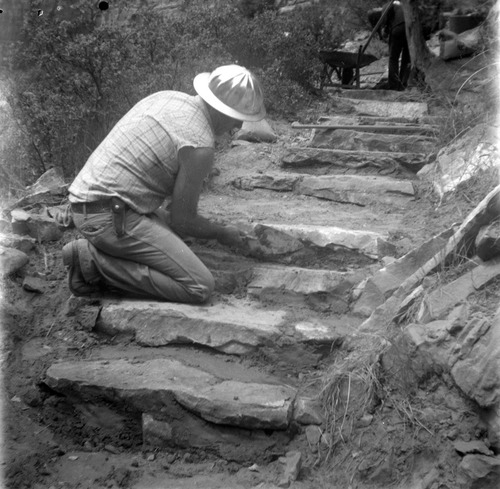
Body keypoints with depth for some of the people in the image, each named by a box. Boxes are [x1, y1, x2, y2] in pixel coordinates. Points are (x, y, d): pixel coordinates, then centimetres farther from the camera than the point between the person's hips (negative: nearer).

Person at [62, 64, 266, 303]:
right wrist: (222, 234, 11)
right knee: (200, 287, -11)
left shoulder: (167, 97, 11)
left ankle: (95, 255, 10)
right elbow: (182, 220, -8)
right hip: (110, 218, -10)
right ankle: (95, 260, -8)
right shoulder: (199, 146, -16)